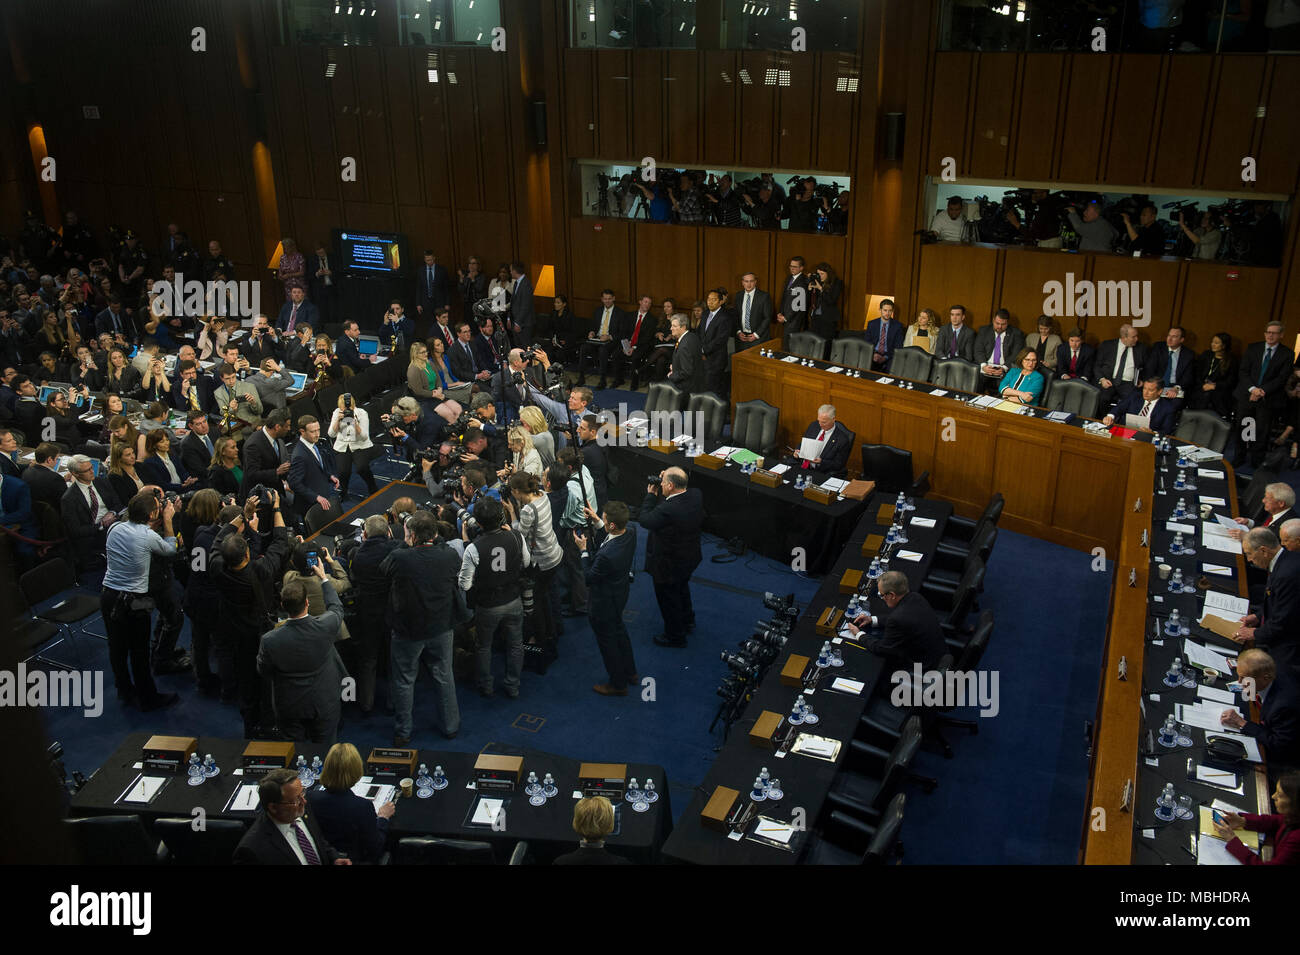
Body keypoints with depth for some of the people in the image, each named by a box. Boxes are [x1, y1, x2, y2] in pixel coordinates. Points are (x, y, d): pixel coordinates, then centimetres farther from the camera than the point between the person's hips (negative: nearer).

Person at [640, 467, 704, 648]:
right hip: (690, 558, 8)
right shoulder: (696, 495, -17)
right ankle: (688, 621, 56)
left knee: (668, 599, 17)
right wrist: (658, 495, -8)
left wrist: (651, 495, -12)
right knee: (682, 588, 34)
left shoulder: (666, 510, -39)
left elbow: (645, 520, -22)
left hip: (668, 565, -8)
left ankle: (675, 636, 36)